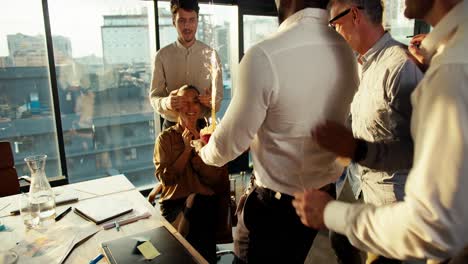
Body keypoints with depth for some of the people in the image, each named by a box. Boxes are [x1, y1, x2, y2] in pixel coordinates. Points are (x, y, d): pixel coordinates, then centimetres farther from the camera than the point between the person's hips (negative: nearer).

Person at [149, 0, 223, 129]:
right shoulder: (162, 56, -5)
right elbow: (154, 96, -4)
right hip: (172, 127, 0)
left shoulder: (211, 54, -4)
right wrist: (167, 103, -26)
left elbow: (218, 95, -2)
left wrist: (211, 102, -25)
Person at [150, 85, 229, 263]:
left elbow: (215, 179, -2)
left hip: (206, 203, 1)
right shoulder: (165, 138, 6)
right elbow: (165, 178, -4)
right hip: (174, 202, -1)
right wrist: (187, 149, -9)